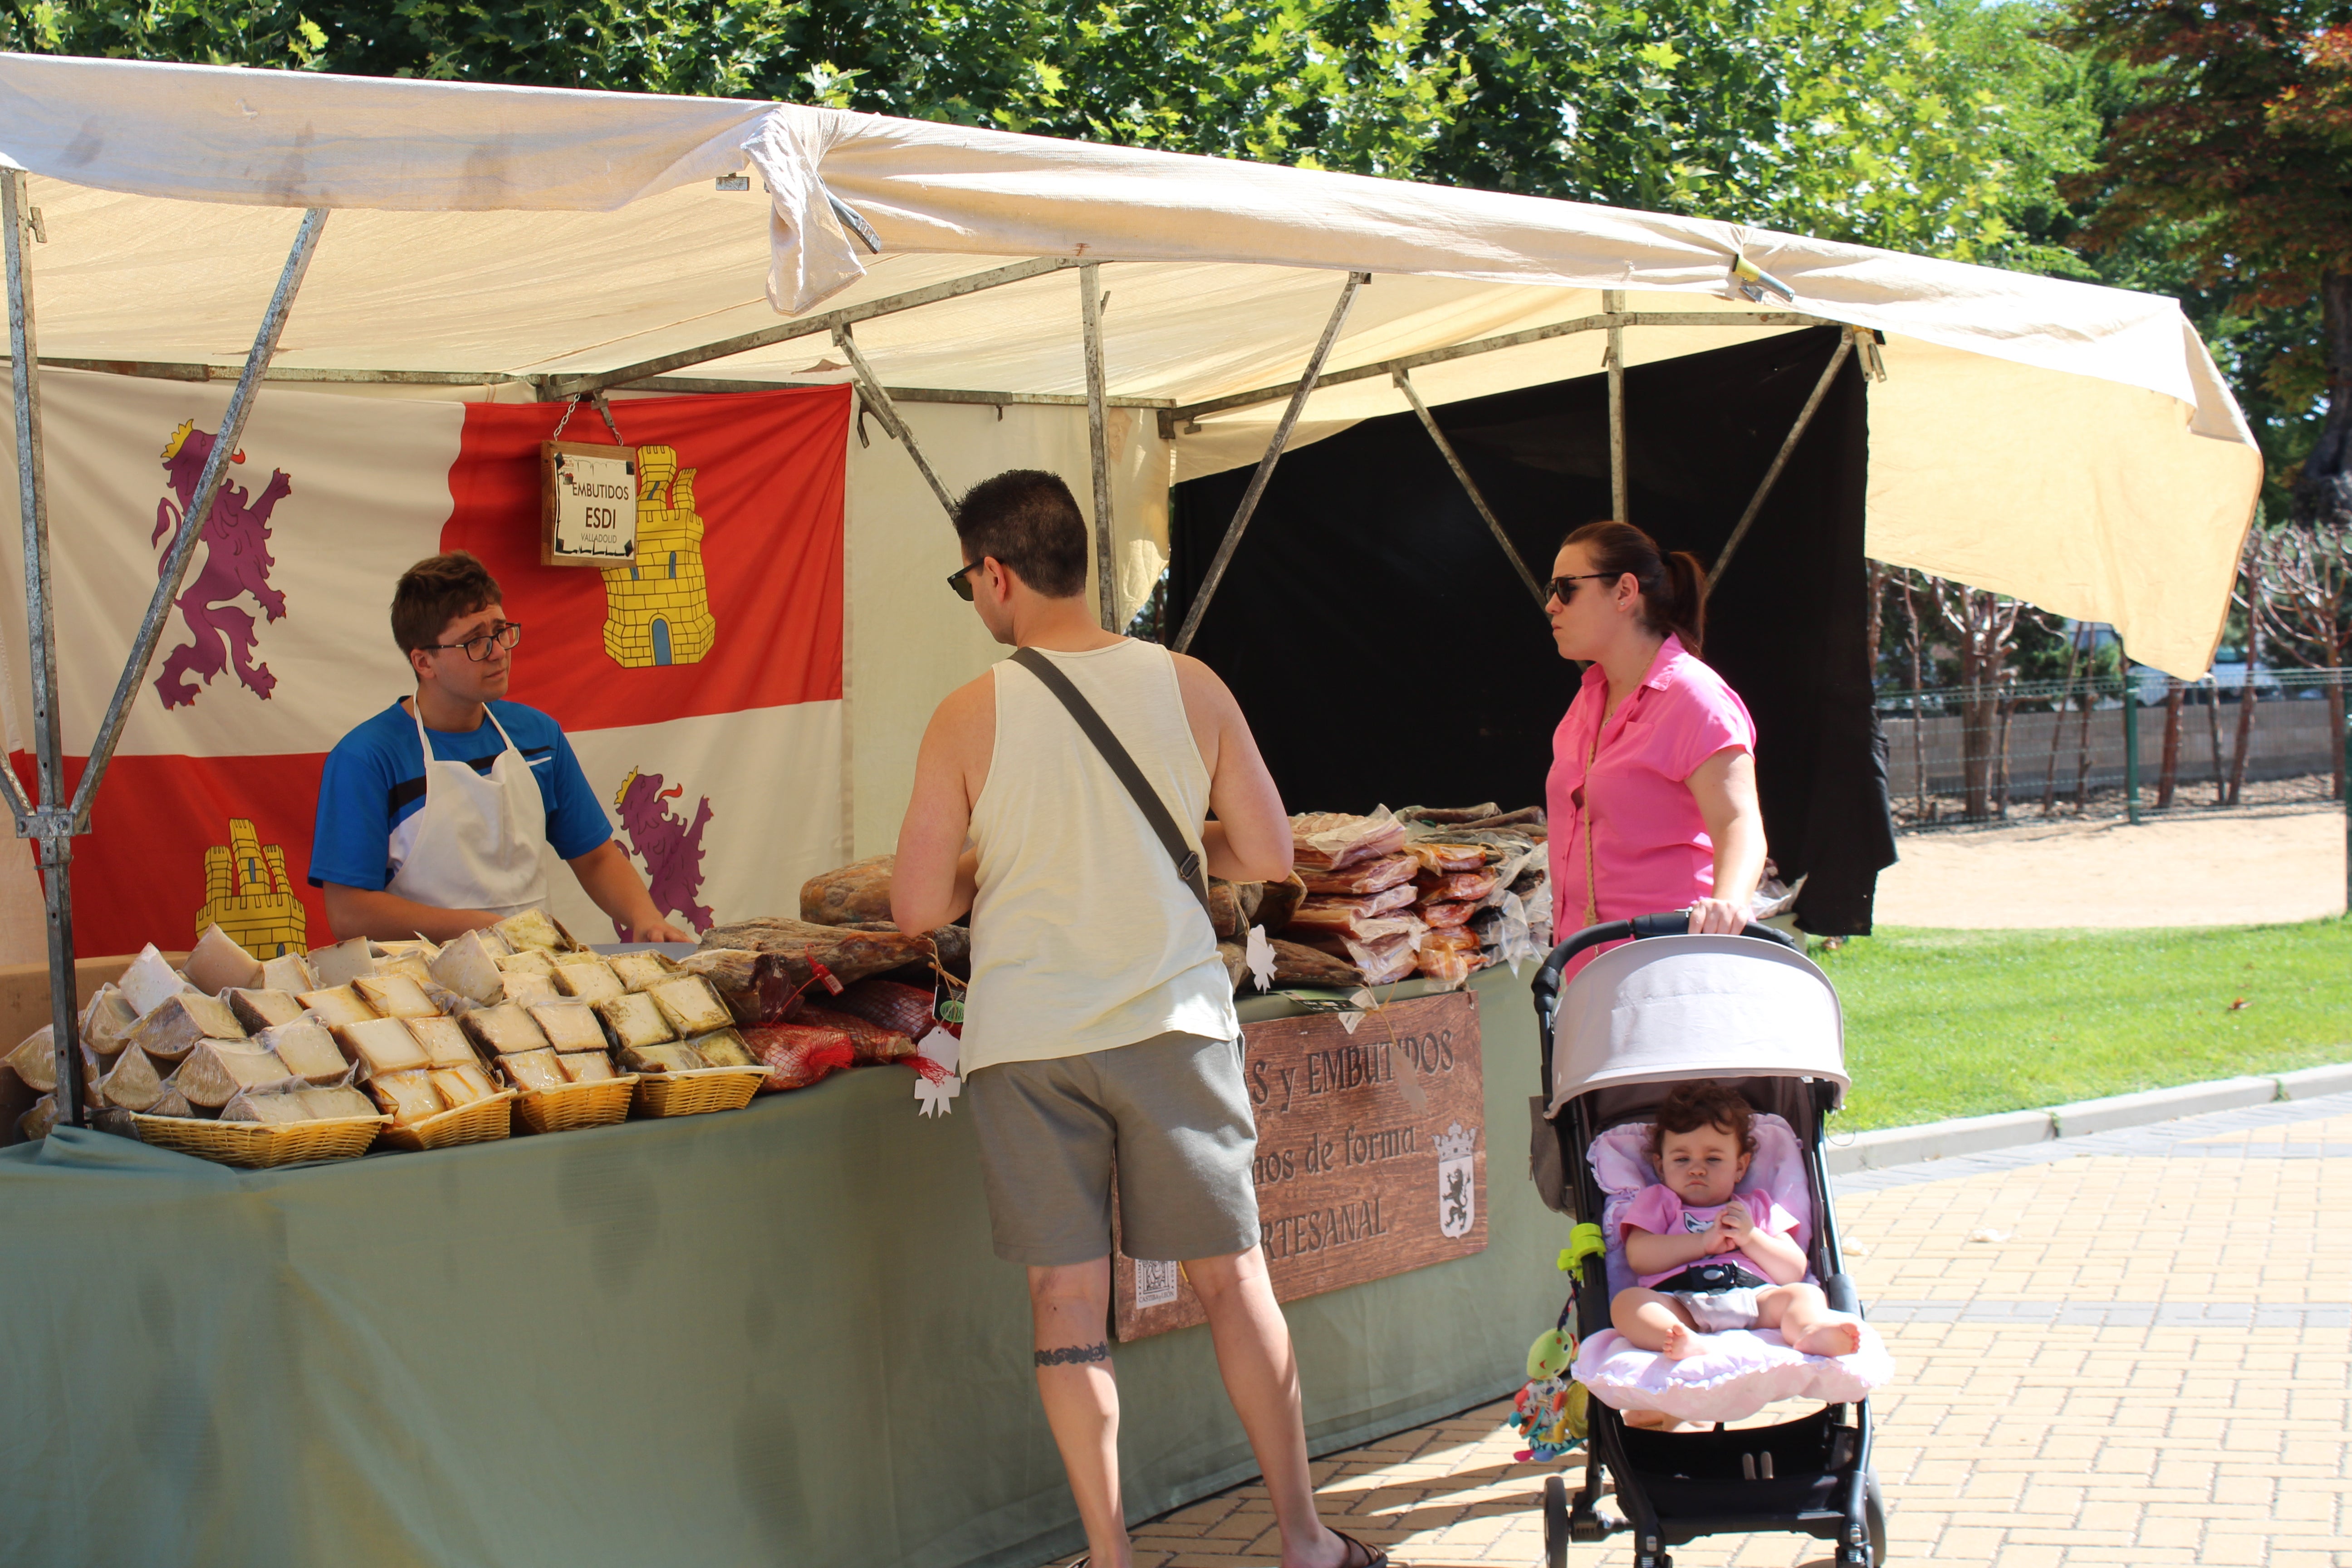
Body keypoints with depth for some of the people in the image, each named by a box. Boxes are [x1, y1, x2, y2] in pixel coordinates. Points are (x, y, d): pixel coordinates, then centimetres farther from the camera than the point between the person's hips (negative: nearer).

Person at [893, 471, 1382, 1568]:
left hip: (1025, 1040, -2)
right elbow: (1270, 856, 0)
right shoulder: (1189, 686, -2)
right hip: (1173, 1020, 2)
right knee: (1232, 1277, 11)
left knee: (1067, 1298, 5)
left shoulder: (970, 717, -8)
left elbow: (917, 907, -7)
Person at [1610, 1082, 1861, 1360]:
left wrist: (1750, 1238, 3)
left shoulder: (1757, 1207, 33)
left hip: (1752, 1299, 2)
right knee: (1625, 1302, -31)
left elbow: (1795, 1272, 20)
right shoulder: (1658, 1202, 29)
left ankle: (1813, 1333, -56)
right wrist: (1705, 1241, 1)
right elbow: (1639, 1258, 8)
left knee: (1805, 1294, -23)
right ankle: (1685, 1342, -59)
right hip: (1680, 1302, -2)